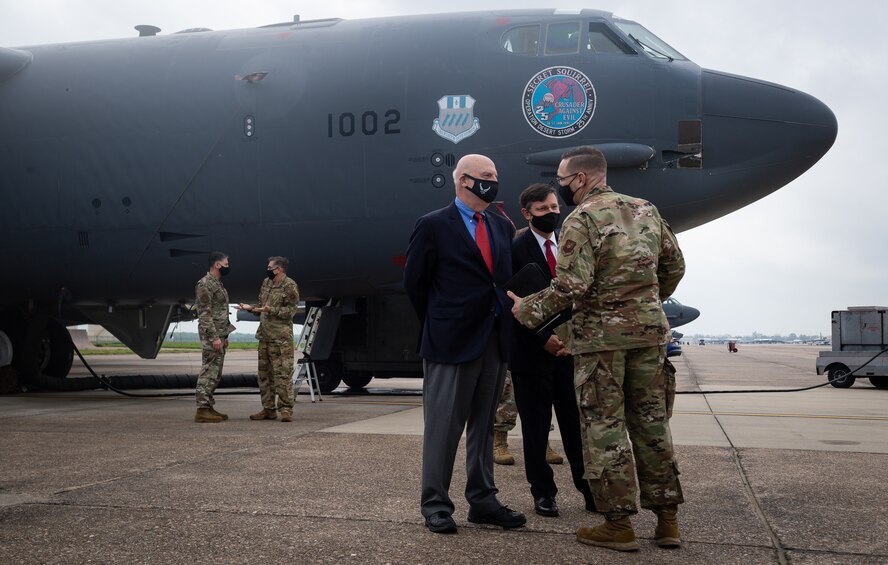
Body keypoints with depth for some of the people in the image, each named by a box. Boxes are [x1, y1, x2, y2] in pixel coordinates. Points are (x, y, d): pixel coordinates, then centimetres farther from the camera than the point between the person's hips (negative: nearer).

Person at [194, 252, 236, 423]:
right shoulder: (205, 284, -13)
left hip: (219, 335, 10)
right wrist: (214, 337, -22)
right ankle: (202, 410, -8)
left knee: (215, 374, 11)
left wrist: (224, 336, 21)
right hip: (211, 336, -10)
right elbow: (204, 314, -19)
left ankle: (208, 407, 16)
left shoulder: (218, 284, 18)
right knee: (209, 372, -9)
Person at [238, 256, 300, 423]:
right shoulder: (266, 283, 16)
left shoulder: (289, 286, -8)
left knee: (283, 374, -9)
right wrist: (251, 308, 7)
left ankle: (286, 409, -6)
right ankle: (268, 409, 18)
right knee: (264, 374, 11)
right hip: (264, 336, 8)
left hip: (281, 339, -8)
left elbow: (290, 310, -14)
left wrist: (271, 310, -21)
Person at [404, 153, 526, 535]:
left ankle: (482, 501, 20)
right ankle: (435, 504, 8)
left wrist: (505, 326, 11)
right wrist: (438, 326, 5)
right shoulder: (433, 226, -5)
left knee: (484, 425, 12)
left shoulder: (503, 227, 13)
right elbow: (415, 282, -1)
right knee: (443, 427, 0)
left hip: (495, 341, 6)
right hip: (451, 342, -6)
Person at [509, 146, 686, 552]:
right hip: (649, 329, 6)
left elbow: (571, 286, -20)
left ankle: (618, 524, 4)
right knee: (651, 420, 12)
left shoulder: (581, 219, -11)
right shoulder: (646, 210, 10)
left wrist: (528, 310, -7)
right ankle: (666, 519, 16)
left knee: (604, 425, 1)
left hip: (601, 333, -6)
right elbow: (674, 266, 15)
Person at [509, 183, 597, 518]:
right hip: (532, 352, -3)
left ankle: (591, 490, 10)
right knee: (535, 428, 5)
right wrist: (543, 339, -12)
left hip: (569, 349, 3)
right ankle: (543, 493, 14)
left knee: (577, 426, 4)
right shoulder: (515, 249, -4)